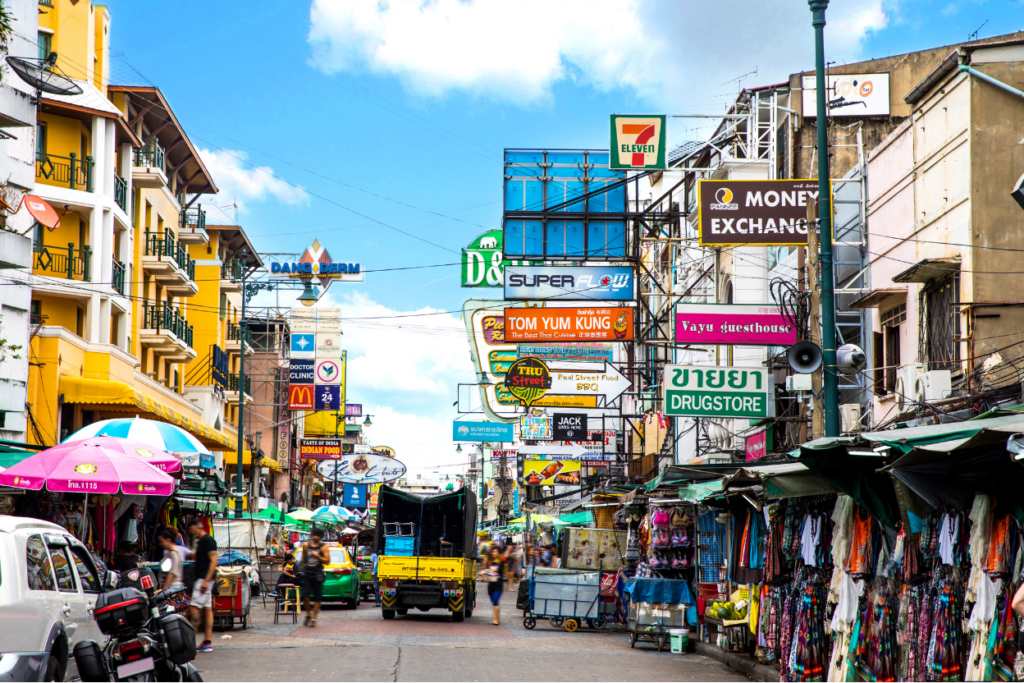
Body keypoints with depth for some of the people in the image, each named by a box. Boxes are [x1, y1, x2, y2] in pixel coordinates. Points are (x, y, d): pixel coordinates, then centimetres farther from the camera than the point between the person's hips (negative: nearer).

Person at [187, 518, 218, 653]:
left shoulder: (208, 540, -11)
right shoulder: (200, 541, 18)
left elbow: (213, 561, -17)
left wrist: (206, 580, -23)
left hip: (204, 579, -10)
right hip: (201, 579, 10)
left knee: (194, 608, -14)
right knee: (207, 609, 7)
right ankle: (208, 642, 6)